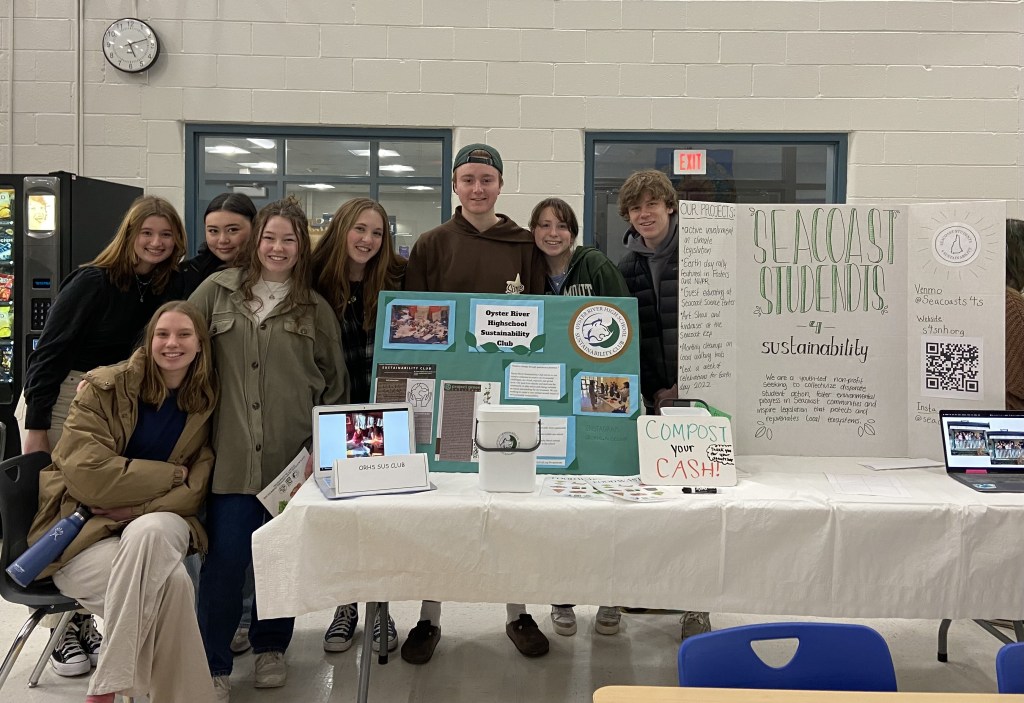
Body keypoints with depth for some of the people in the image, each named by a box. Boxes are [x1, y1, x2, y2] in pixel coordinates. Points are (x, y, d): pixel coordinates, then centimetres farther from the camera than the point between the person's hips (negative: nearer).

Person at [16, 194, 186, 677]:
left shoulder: (163, 290, 2)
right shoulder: (93, 282, -15)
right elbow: (50, 352, -16)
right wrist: (35, 428, -18)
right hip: (57, 401, -5)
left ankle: (84, 617, 21)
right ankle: (62, 627, 10)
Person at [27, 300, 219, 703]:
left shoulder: (206, 404, 4)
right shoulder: (105, 387, -4)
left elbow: (195, 489, -3)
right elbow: (87, 473, -16)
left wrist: (137, 508, -18)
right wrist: (173, 474, -14)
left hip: (160, 525, 2)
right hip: (84, 530, -2)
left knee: (150, 532, -36)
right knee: (170, 582, -32)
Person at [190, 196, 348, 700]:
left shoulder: (315, 309, 6)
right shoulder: (218, 290, 5)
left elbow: (335, 382, 9)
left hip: (293, 458, 1)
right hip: (233, 453, -1)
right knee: (225, 559, 0)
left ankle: (270, 647, 31)